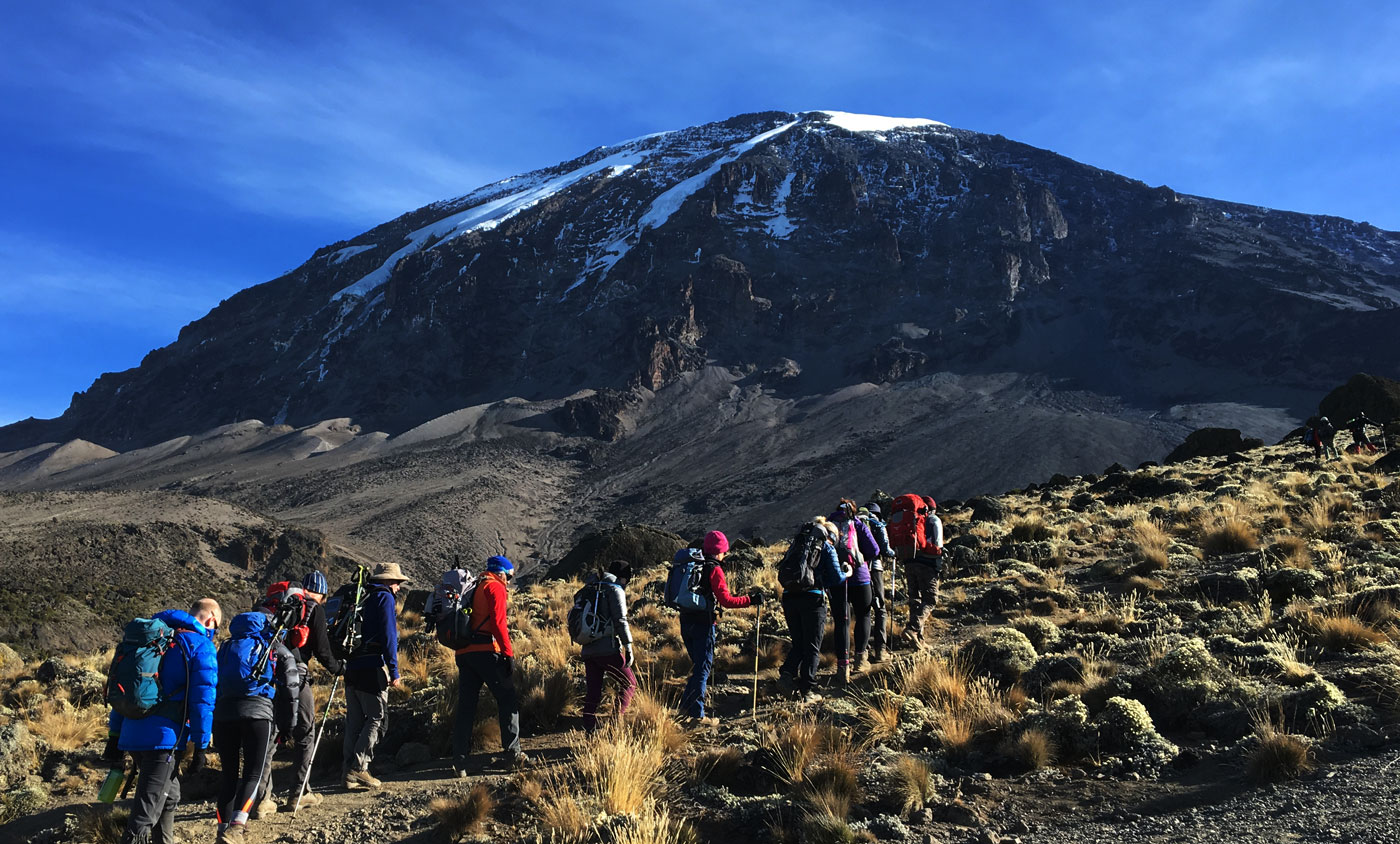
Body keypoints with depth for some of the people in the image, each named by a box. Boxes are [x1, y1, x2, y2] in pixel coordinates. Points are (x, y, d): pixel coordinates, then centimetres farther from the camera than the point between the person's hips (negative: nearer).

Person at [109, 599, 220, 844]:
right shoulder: (201, 646, -4)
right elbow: (203, 700, -10)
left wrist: (115, 732, 22)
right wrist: (200, 748, -6)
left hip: (132, 734, 8)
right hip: (162, 738, -8)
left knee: (168, 795, 24)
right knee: (146, 809, -7)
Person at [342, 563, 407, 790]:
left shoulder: (362, 597, 18)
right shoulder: (385, 598, -5)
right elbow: (388, 636, -12)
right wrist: (394, 672, -13)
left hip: (352, 667, 8)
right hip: (372, 669, -8)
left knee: (354, 721, 9)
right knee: (376, 719, -4)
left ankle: (350, 774, 11)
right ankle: (358, 767, -11)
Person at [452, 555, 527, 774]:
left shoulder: (474, 590, 23)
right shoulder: (496, 588, -1)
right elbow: (498, 622, -13)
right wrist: (508, 653, -15)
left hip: (464, 653, 8)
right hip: (486, 652, -8)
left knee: (465, 707, 8)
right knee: (507, 699, 2)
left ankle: (460, 761, 6)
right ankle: (511, 751, 2)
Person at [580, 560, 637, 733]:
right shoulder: (615, 589, -3)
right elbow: (620, 621, -12)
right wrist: (629, 649, -12)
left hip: (588, 651, 7)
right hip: (609, 650, -7)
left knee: (593, 692, 10)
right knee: (629, 684, 6)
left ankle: (589, 730, 7)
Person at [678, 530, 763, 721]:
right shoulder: (714, 570, -11)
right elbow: (726, 601, -17)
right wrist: (750, 600, -11)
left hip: (686, 622, 7)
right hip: (703, 624, -7)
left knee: (698, 665, 20)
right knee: (703, 668, -1)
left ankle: (686, 705, 23)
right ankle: (696, 713, -3)